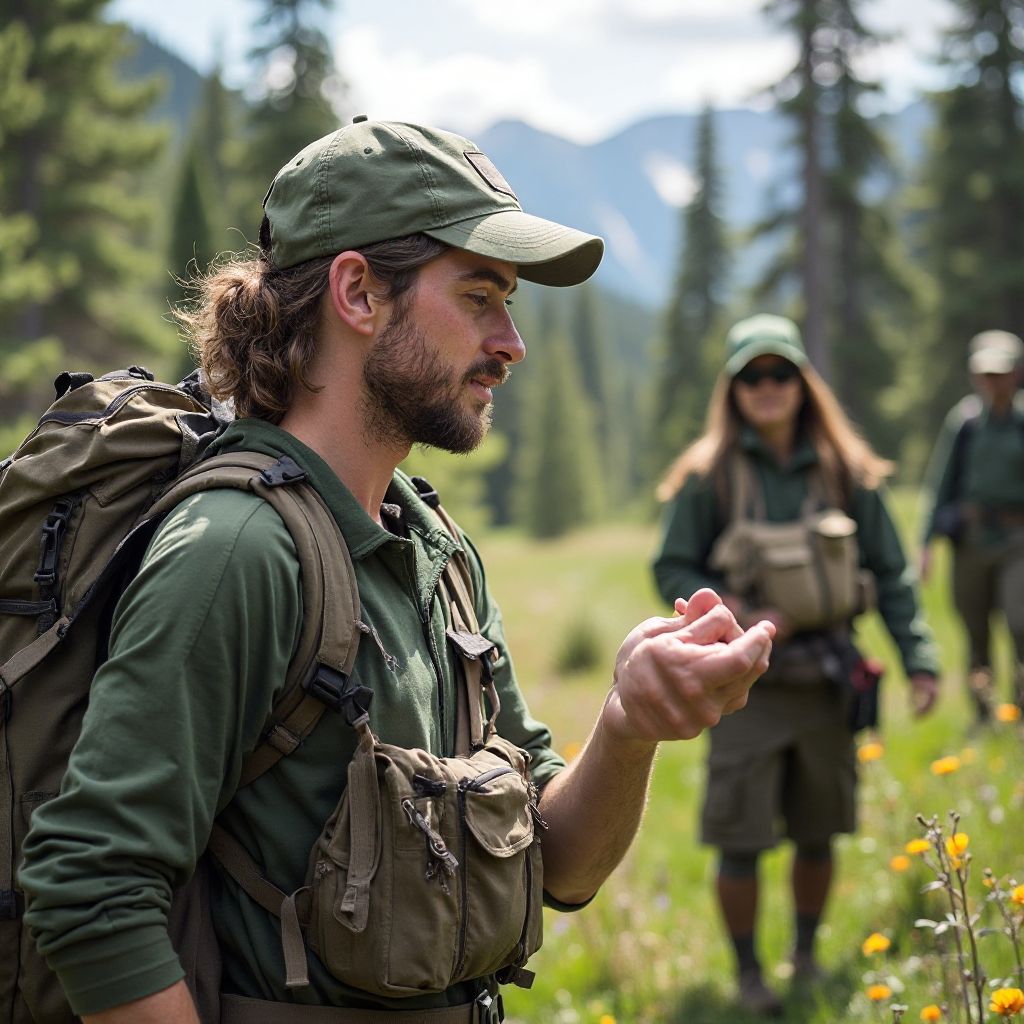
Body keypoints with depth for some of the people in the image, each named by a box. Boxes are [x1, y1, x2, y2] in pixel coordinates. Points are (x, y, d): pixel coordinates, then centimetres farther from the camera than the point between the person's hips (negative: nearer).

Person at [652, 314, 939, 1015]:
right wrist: (736, 615, -16)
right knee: (740, 843, -2)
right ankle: (748, 972, 18)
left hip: (826, 683, 2)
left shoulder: (845, 471, 3)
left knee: (818, 835, 13)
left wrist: (919, 660, -3)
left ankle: (807, 957, 34)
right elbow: (671, 571, 1)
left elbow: (891, 574, 6)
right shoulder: (708, 475, -3)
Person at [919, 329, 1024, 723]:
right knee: (975, 632, 7)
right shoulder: (963, 420, 5)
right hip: (970, 538, 2)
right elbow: (939, 482, 9)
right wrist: (928, 540, 5)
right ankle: (982, 713, 18)